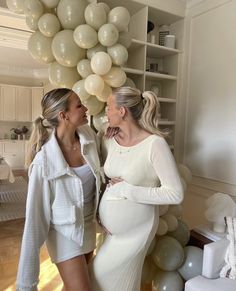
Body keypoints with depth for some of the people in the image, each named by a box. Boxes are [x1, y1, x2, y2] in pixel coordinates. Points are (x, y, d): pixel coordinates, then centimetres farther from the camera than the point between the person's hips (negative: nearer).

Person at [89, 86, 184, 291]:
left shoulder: (155, 144, -23)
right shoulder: (110, 143, -4)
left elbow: (175, 194, -23)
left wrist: (127, 190, -23)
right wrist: (101, 213, 1)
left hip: (135, 229, -5)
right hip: (112, 227, 5)